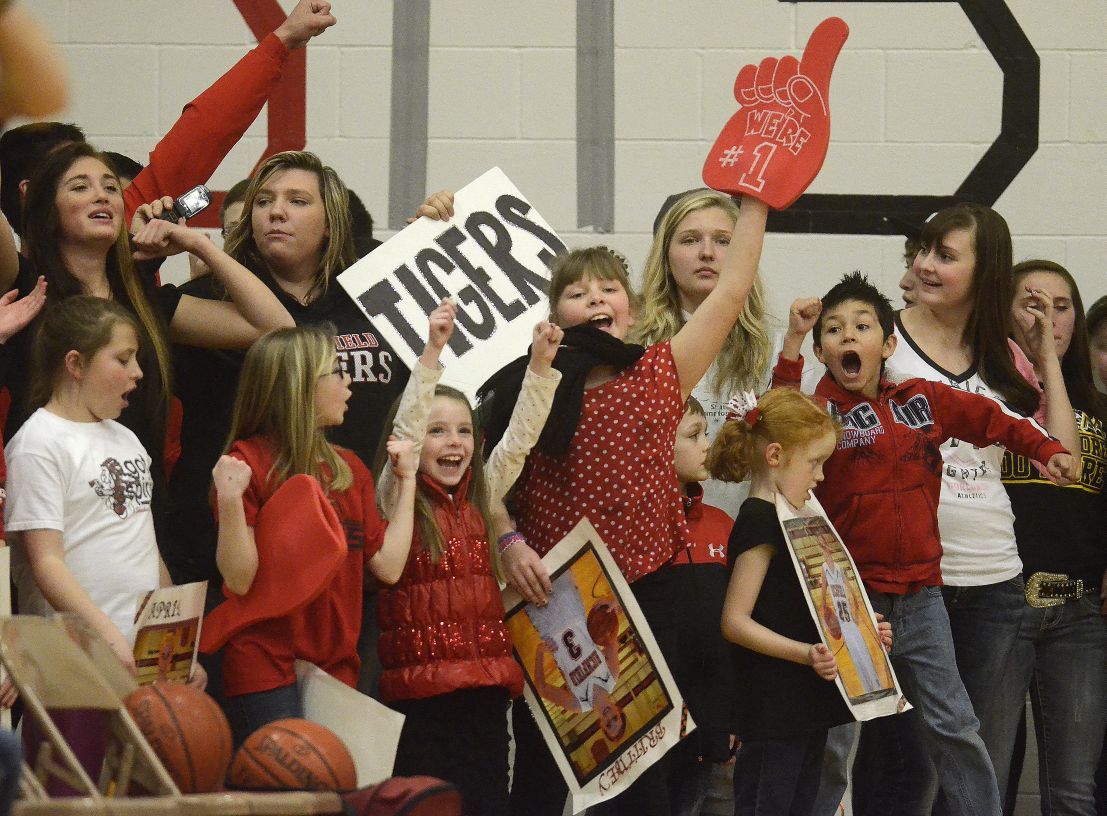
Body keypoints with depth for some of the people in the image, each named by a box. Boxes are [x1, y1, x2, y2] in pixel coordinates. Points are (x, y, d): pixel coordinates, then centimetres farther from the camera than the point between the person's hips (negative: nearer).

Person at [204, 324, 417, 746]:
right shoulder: (249, 462, -6)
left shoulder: (348, 469, 14)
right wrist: (230, 499, -26)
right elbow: (239, 579, -13)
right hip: (267, 671, -6)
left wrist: (406, 482, 11)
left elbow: (388, 566, 6)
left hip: (337, 668, 6)